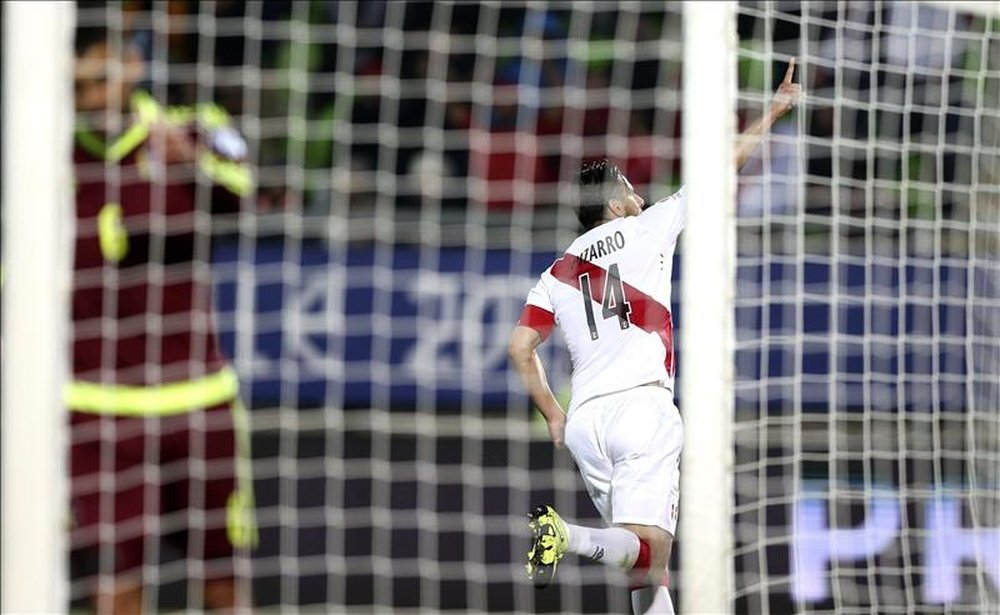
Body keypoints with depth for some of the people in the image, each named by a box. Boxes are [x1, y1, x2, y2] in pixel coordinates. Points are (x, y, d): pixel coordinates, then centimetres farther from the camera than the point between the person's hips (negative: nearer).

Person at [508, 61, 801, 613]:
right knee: (648, 557, -17)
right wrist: (773, 111, 23)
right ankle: (569, 537, -43)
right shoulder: (645, 229, 9)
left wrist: (554, 418, 21)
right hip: (642, 404, -6)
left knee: (647, 565, 12)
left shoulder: (557, 274, 19)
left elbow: (520, 349, 12)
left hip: (584, 422, 6)